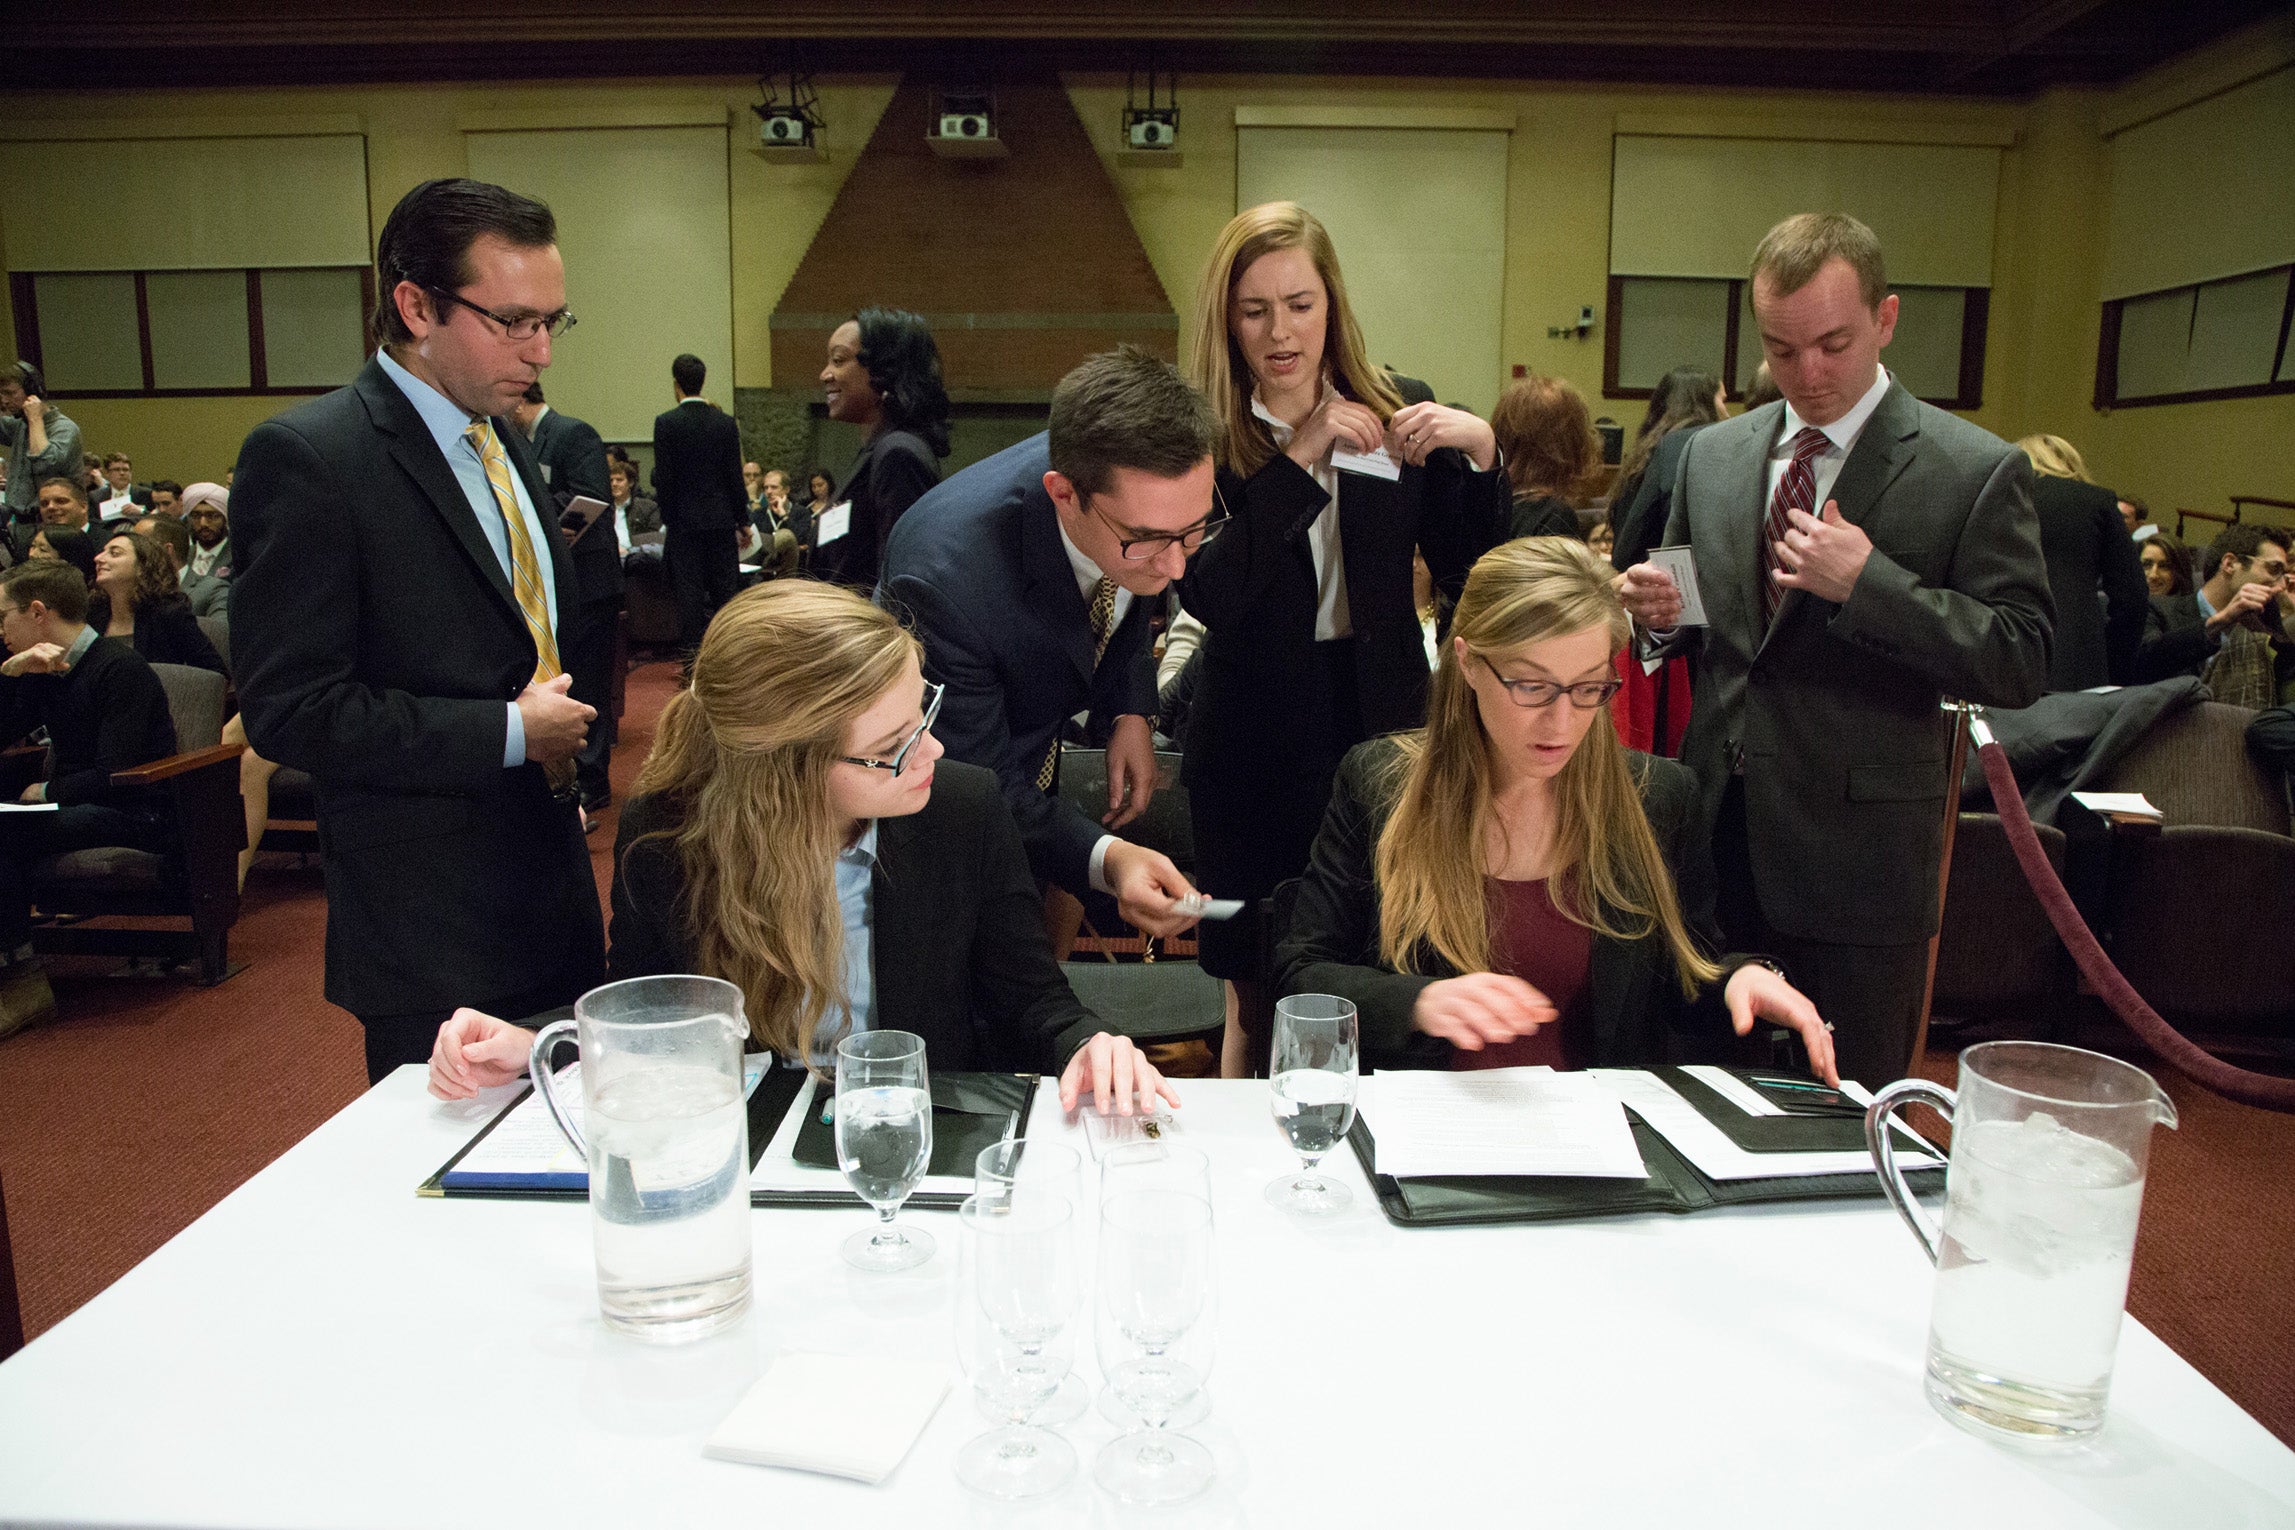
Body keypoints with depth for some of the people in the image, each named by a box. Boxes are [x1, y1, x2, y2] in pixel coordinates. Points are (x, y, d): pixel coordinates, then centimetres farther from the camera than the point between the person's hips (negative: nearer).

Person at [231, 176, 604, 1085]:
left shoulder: (504, 442, 12)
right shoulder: (307, 457, -15)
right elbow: (289, 709, -19)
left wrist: (561, 730, 12)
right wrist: (509, 733, -17)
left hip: (553, 898, 8)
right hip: (431, 933, -7)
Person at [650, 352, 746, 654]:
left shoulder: (666, 423, -7)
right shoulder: (725, 422, 0)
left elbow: (663, 478, -7)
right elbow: (735, 476, 1)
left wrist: (668, 517, 5)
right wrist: (742, 519, 9)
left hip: (684, 520, -2)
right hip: (721, 519, 2)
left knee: (690, 590, 2)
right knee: (725, 589, 7)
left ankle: (692, 649, 4)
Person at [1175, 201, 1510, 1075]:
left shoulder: (1398, 413, 3)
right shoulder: (1202, 434, -4)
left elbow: (1469, 575, 2)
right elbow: (1208, 595, -18)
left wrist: (1480, 453, -12)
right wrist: (1300, 459, -20)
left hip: (1381, 730, 2)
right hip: (1254, 744, -1)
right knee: (1261, 1001, 10)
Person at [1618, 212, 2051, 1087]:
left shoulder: (1977, 472, -5)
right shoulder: (1710, 455, 9)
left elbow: (2022, 665, -10)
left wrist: (1868, 581, -21)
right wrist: (1659, 614, -6)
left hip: (1856, 863, -4)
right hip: (1716, 847, 4)